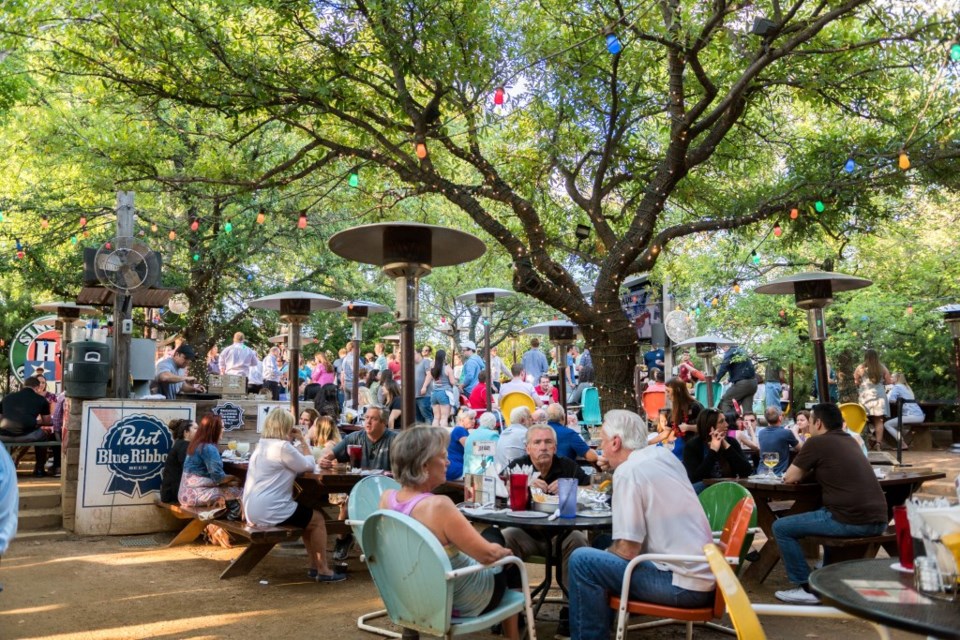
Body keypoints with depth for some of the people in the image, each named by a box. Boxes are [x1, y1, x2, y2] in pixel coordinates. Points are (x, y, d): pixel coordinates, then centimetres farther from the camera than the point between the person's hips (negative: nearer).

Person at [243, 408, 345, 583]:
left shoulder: (262, 444, 14)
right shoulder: (282, 446, -16)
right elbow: (308, 465, -5)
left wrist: (299, 442, 13)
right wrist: (302, 441, 2)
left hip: (253, 509, 10)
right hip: (269, 510, -10)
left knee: (308, 517, 22)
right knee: (318, 519, 3)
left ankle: (314, 566, 22)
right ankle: (323, 570, 7)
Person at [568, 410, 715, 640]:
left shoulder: (628, 471, -16)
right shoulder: (663, 454, 7)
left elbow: (627, 551, -18)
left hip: (682, 583, -9)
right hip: (702, 573, 9)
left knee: (581, 561, -10)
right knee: (607, 546, 23)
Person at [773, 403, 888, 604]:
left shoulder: (817, 442, -4)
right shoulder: (849, 441, 19)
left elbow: (790, 478, 2)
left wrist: (801, 473, 22)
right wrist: (806, 473, 18)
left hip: (851, 521, -8)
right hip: (878, 521, 8)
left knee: (781, 527, 4)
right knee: (830, 514, 38)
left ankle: (807, 588, 6)